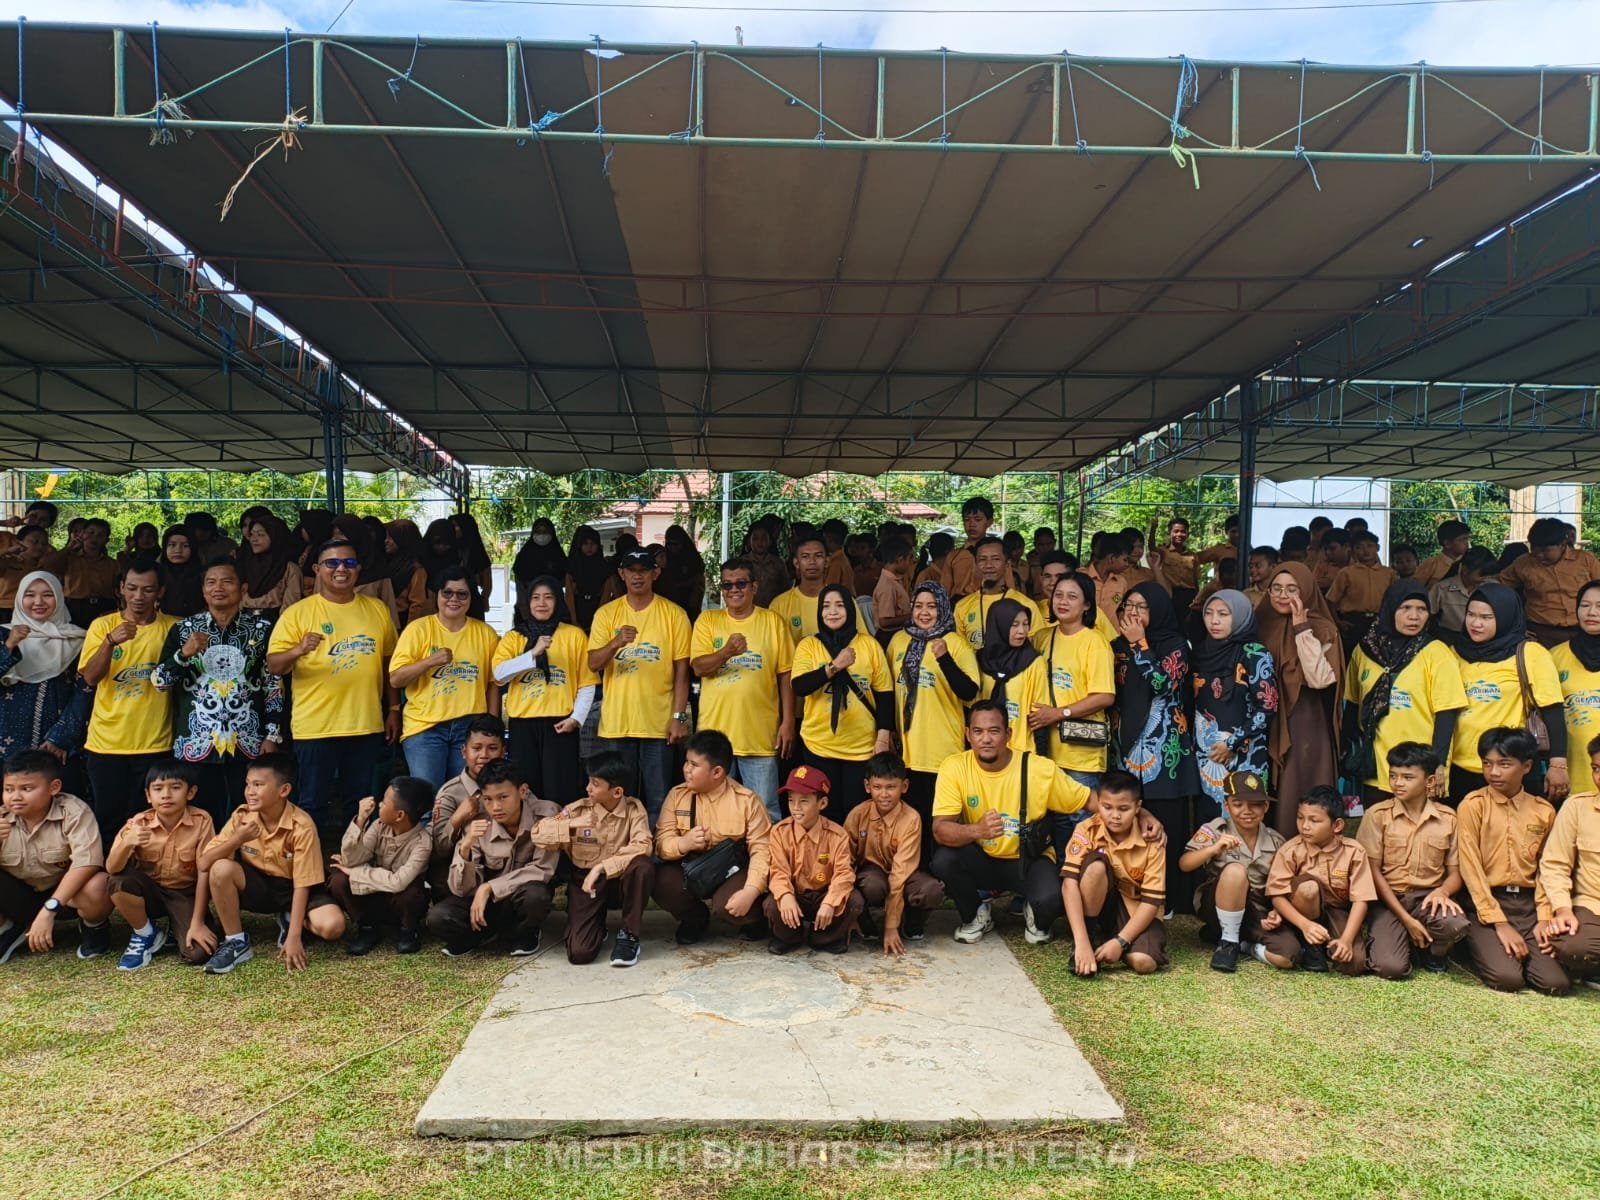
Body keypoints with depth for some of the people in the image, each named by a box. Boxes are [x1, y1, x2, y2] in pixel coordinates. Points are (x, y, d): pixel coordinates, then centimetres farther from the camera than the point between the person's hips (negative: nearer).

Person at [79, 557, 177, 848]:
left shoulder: (172, 628, 2)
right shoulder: (103, 625, 3)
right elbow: (90, 677, -10)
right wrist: (110, 642, -25)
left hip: (155, 743, -1)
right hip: (106, 742, 1)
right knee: (108, 819, 6)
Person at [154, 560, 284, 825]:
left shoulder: (261, 628, 3)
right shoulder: (184, 629, 5)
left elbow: (274, 684, 5)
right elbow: (159, 682, 4)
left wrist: (273, 736, -1)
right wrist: (184, 653, -14)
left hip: (249, 744, -1)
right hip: (197, 743, 1)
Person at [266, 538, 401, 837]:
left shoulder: (377, 610, 8)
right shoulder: (298, 612, -3)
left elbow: (389, 662, 14)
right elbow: (273, 666, -8)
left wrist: (394, 709, 11)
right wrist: (298, 650, -28)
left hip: (368, 725, 3)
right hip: (315, 728, -3)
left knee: (360, 804, 13)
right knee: (313, 804, 4)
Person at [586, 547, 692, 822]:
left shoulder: (674, 614, 1)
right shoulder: (606, 613, 5)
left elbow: (681, 671, 0)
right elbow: (593, 664, -4)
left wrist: (679, 716, -6)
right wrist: (616, 643, -23)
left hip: (658, 724, -1)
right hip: (615, 724, 2)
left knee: (657, 800, 3)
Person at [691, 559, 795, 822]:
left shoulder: (772, 621, 4)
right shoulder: (707, 620, 6)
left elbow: (785, 675, 4)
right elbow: (698, 667, -5)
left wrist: (788, 722, -1)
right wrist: (726, 652, -24)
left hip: (760, 735, -1)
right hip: (715, 732, 1)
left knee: (766, 811, 4)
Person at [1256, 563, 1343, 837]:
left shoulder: (1321, 630, -3)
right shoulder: (1261, 624, 9)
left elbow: (1320, 679, -18)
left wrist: (1301, 629, -17)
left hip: (1305, 730, -4)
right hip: (1266, 729, 4)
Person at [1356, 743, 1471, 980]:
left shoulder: (1448, 818, 3)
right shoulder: (1378, 814, -5)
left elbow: (1455, 873, 6)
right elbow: (1373, 871, -7)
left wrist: (1442, 891, -19)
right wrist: (1406, 918, -14)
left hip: (1428, 897, 3)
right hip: (1389, 899, -2)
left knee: (1457, 924, -33)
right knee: (1391, 967, -26)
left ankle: (1430, 951, 3)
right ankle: (1382, 941, 12)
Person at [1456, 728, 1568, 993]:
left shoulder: (1544, 811, 8)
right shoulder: (1473, 804, -4)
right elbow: (1471, 868, -9)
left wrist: (1545, 918, -5)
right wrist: (1500, 923, -14)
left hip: (1528, 904, 3)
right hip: (1485, 903, -3)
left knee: (1556, 981, -16)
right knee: (1507, 978, -23)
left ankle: (1517, 953, 14)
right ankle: (1482, 951, 10)